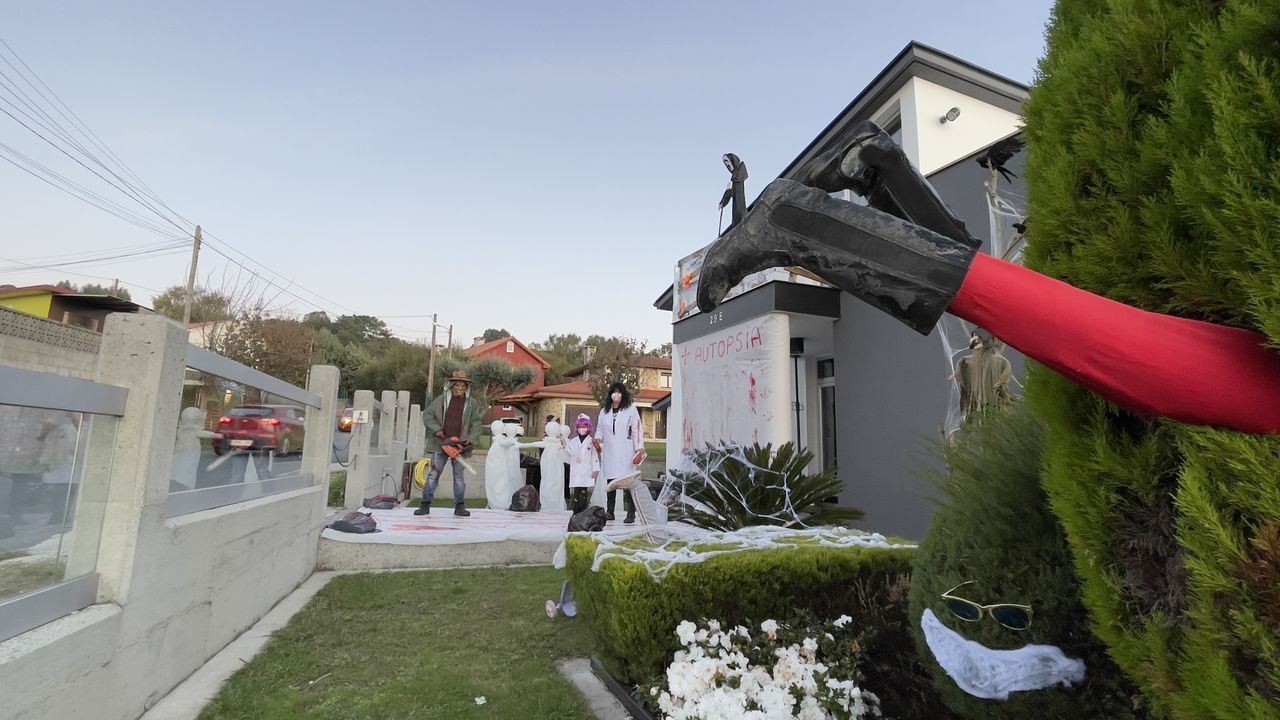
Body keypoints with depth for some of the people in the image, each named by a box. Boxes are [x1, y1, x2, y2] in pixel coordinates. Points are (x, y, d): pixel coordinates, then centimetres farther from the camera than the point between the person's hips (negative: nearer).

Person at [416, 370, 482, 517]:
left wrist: (470, 441, -10)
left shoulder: (472, 404, 5)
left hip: (459, 445, 1)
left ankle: (460, 506, 14)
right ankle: (426, 505, 9)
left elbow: (476, 426, 3)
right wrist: (438, 431, -9)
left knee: (459, 476, 7)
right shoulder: (441, 400, 4)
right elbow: (427, 417, 4)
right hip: (441, 444, 0)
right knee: (433, 474, 2)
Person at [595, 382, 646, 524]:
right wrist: (598, 438, -3)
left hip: (625, 452, -4)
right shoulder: (604, 411, 17)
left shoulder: (631, 409, 5)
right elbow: (599, 428, 20)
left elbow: (637, 429, 0)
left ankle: (631, 514, -6)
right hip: (609, 452, 4)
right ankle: (610, 512, 11)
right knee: (610, 481, 4)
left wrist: (639, 449, -7)